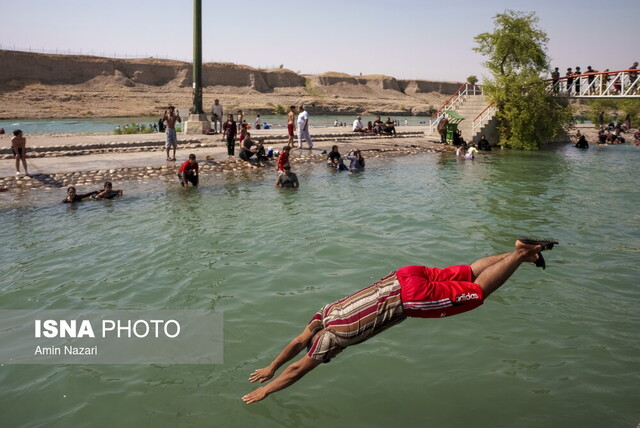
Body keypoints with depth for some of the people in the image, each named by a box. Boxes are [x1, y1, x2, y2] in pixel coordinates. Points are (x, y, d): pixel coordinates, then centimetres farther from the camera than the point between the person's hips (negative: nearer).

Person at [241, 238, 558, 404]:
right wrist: (271, 367, 29)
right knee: (469, 273, 16)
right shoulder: (326, 313, 13)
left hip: (410, 296, -7)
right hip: (405, 277, 7)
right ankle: (524, 252, 18)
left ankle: (521, 252, 0)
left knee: (478, 291, -1)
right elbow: (299, 341, 25)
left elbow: (298, 369, -1)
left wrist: (264, 391, 9)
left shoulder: (331, 335, -6)